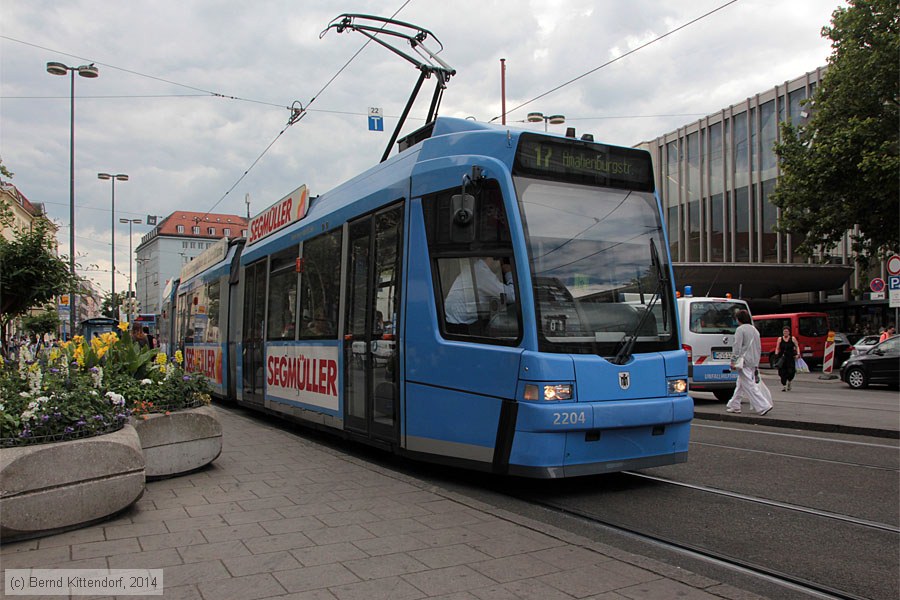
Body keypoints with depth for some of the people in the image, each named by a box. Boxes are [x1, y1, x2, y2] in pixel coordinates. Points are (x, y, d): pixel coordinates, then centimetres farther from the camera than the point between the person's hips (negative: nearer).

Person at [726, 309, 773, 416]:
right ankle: (734, 406, 22)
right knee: (740, 384, 16)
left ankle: (764, 406, -12)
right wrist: (756, 362, 24)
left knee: (749, 385, -7)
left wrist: (733, 361, -15)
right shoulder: (754, 330, 16)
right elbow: (759, 348, 20)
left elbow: (737, 347, -17)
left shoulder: (740, 329, -10)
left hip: (744, 361, -9)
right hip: (753, 362, 9)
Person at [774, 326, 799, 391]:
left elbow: (797, 347, 7)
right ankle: (783, 385, 7)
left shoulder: (793, 339, 4)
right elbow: (777, 348, 8)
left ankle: (789, 382, 24)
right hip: (782, 358, 1)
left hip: (791, 357, -1)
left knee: (791, 372, -6)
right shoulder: (780, 339, 6)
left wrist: (797, 354, -7)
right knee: (783, 372, -2)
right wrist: (776, 355, -2)